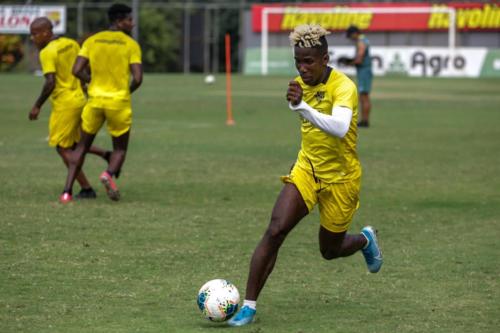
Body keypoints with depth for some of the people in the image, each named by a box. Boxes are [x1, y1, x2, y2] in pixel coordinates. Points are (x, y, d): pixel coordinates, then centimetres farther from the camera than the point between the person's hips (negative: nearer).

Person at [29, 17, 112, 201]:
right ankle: (106, 155, 7)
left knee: (63, 148, 1)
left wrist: (37, 106, -15)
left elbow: (50, 83, -23)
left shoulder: (47, 53, -15)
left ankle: (86, 189, -1)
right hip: (79, 99, 8)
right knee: (73, 143, 22)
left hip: (64, 104, -8)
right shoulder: (71, 43, 8)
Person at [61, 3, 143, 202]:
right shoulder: (131, 45, -4)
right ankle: (109, 174, -20)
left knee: (82, 146, 15)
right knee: (120, 149, 14)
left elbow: (77, 71, -4)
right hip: (119, 102, -3)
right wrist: (127, 91, 9)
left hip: (95, 99, 3)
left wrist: (95, 82, 13)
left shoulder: (92, 41, 4)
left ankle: (67, 191, 3)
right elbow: (137, 78, -12)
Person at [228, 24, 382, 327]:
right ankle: (249, 306, -13)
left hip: (340, 177, -4)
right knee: (275, 231, -16)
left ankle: (366, 240, 47)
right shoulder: (300, 84, -2)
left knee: (330, 250, 12)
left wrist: (302, 107, -55)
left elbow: (340, 128, -44)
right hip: (307, 169, 4)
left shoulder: (343, 86, -24)